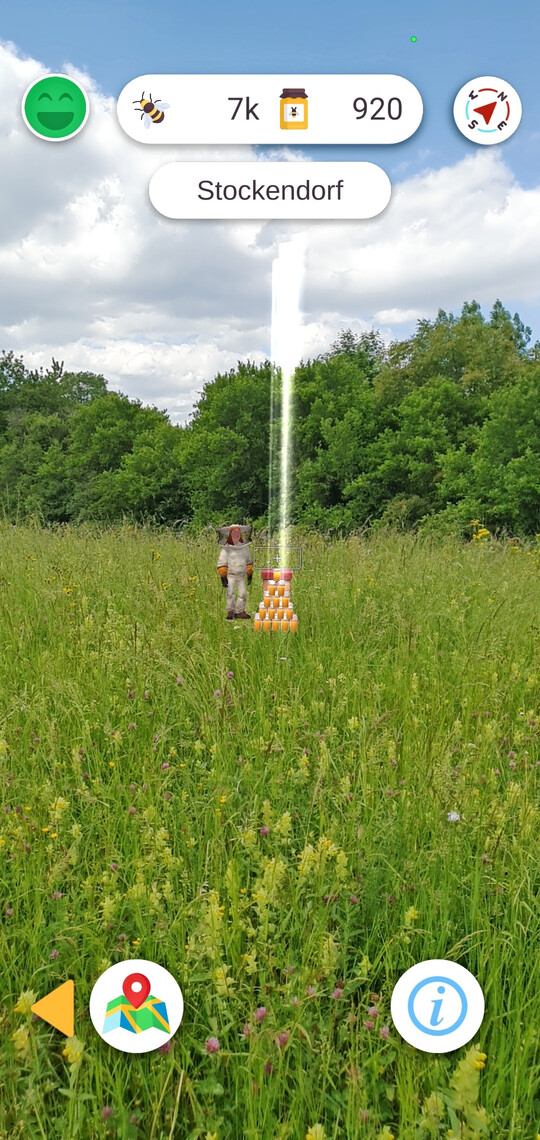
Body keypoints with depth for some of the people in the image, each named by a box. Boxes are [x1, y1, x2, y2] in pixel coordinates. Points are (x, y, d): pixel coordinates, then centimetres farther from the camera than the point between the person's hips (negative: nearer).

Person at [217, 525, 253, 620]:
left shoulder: (245, 546, 7)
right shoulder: (226, 548, -6)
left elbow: (248, 561, 17)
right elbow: (221, 563, -4)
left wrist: (250, 575, 15)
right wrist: (223, 577, -10)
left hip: (241, 575, 4)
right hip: (230, 575, -4)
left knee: (243, 593, 1)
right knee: (230, 593, -11)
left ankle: (239, 611, 15)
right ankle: (230, 612, 1)